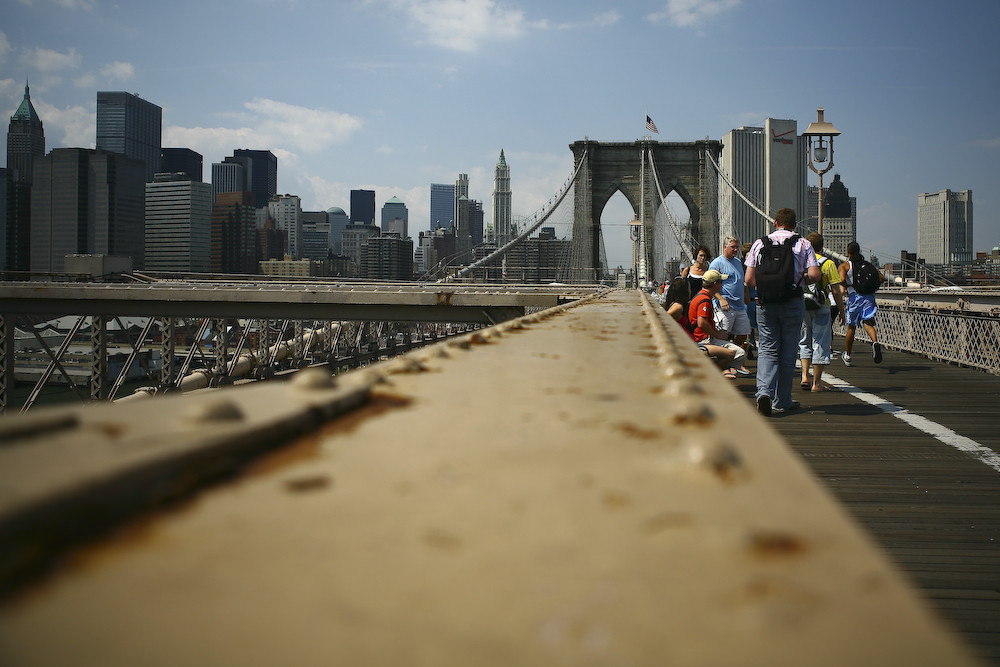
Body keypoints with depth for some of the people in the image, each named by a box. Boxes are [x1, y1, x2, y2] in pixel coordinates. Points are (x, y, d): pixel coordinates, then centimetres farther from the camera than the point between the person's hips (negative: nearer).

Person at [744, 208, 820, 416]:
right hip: (793, 303, -1)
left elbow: (749, 279, 0)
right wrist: (800, 279, 13)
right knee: (788, 352, 8)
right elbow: (814, 275, -8)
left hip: (765, 303, 1)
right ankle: (782, 401, 15)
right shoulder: (803, 244, 2)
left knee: (767, 349, 4)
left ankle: (764, 391, -19)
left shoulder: (760, 243, 4)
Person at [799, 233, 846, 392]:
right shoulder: (827, 264, -7)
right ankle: (817, 383, 4)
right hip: (820, 309, -4)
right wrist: (841, 310, 2)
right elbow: (836, 291, -8)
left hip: (801, 308, 4)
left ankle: (805, 376, 5)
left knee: (805, 342, 18)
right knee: (820, 344, 3)